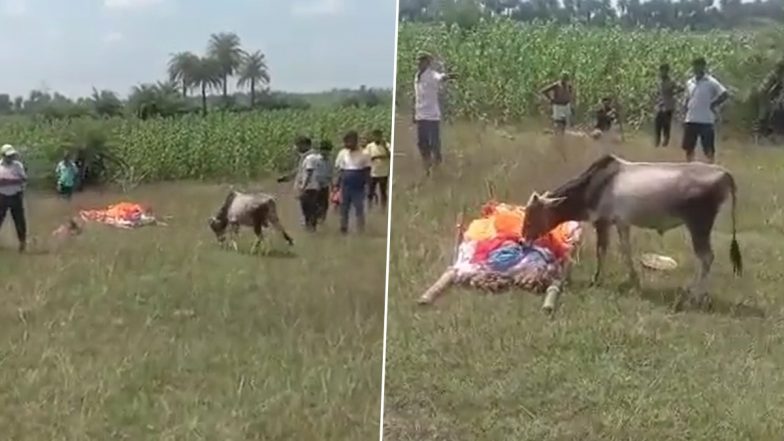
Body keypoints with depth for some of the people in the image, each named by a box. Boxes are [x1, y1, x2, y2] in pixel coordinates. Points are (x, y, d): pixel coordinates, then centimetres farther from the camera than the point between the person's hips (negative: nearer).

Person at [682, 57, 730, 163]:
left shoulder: (711, 82, -7)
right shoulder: (690, 82, 12)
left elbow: (725, 94, -13)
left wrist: (713, 104, -12)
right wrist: (685, 109, 10)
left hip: (706, 121, -6)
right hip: (690, 120, 6)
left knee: (709, 150, 1)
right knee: (688, 148, 9)